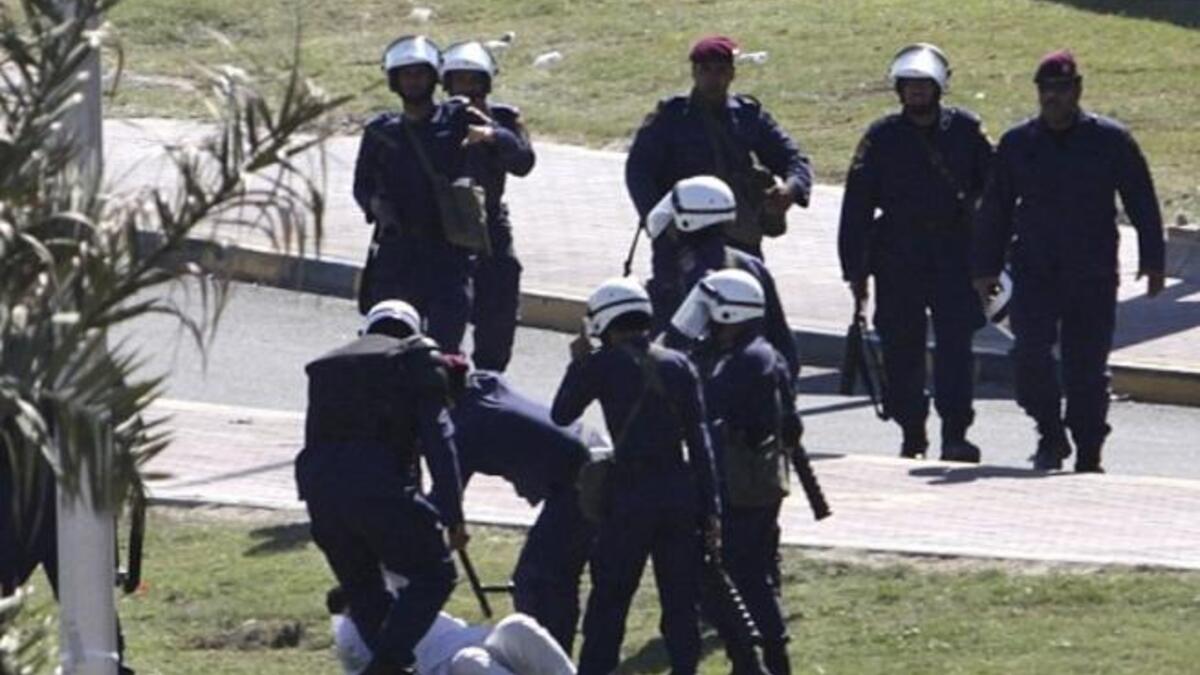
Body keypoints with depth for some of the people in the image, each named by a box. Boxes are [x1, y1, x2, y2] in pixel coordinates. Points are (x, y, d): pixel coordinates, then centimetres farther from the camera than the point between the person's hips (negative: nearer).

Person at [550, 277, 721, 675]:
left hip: (630, 496, -3)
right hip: (680, 490, 3)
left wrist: (578, 364, 17)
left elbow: (561, 415, 7)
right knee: (681, 603, 8)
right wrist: (710, 509, 5)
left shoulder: (604, 365, -4)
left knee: (608, 601, 4)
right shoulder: (678, 365, 6)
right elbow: (699, 441, 4)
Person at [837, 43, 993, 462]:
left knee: (955, 344, -11)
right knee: (901, 349, 5)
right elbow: (857, 205, 4)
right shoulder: (882, 137, 3)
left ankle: (955, 434, -13)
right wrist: (854, 269, 0)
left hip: (954, 255, -1)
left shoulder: (964, 130, 5)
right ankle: (911, 435, 17)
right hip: (898, 258, 1)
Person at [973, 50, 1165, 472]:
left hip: (1093, 277, -1)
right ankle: (1050, 434, 4)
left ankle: (1088, 457, 11)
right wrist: (986, 268, 10)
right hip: (1034, 274, 1)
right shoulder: (1017, 143, 7)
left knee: (1087, 368, 2)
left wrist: (1152, 261, -2)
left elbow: (1142, 203, 4)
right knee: (1031, 353, -16)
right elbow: (995, 210, 13)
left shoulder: (1110, 140, 2)